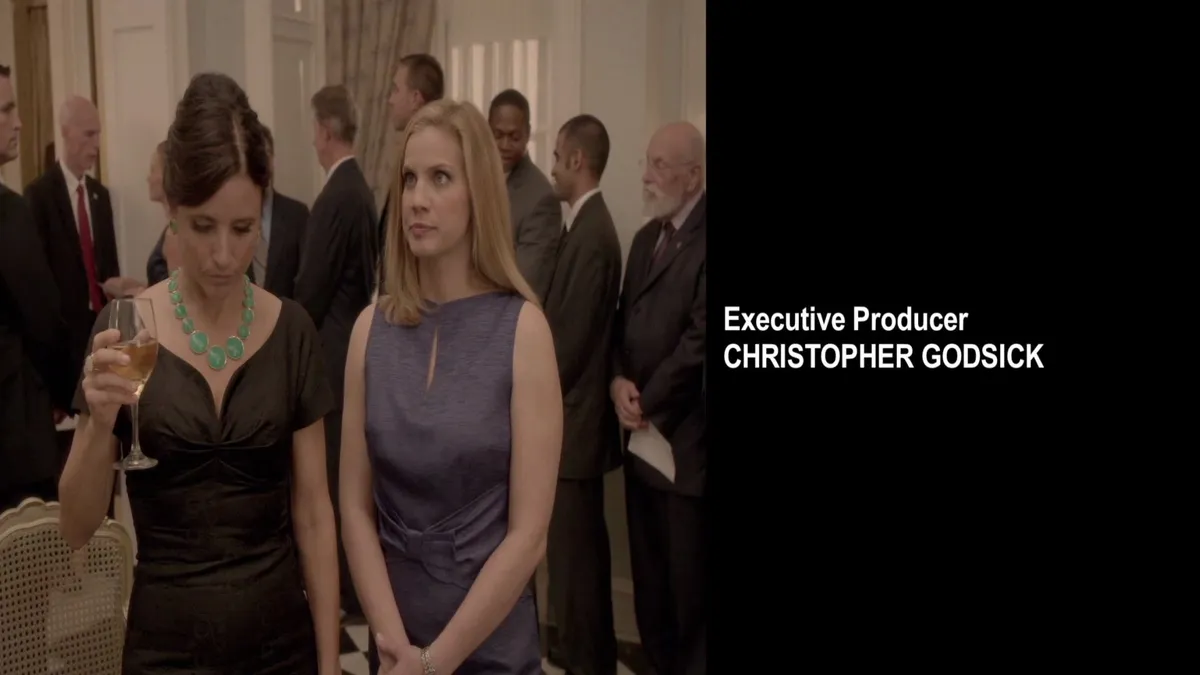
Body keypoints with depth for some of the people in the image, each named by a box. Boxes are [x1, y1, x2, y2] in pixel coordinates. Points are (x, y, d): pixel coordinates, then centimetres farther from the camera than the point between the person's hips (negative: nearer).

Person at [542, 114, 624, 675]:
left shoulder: (592, 233, -19)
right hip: (573, 411, 10)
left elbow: (573, 334, -20)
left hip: (574, 416, -10)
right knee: (580, 540, 18)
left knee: (573, 544, 0)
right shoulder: (587, 224, 10)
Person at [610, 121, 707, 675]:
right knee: (649, 578, 17)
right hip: (644, 434, 8)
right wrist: (618, 380, -4)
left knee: (688, 582, 4)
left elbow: (699, 337, -19)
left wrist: (647, 404, -10)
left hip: (685, 440, -8)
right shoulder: (646, 237, 14)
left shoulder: (701, 238, -13)